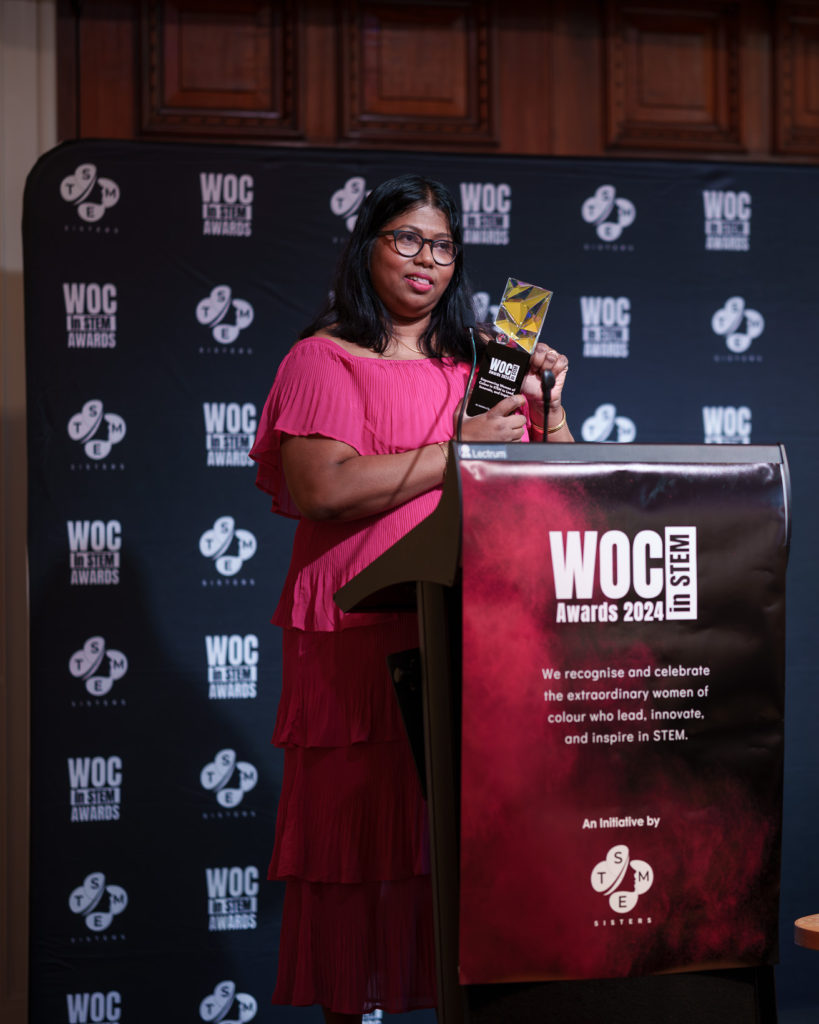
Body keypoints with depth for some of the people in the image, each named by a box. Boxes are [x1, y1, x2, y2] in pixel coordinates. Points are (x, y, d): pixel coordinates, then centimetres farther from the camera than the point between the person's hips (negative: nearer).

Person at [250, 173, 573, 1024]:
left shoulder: (478, 365, 18)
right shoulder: (324, 360, 2)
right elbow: (320, 488, -16)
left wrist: (548, 407, 4)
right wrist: (460, 451, -11)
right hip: (360, 642, -4)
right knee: (363, 836, -2)